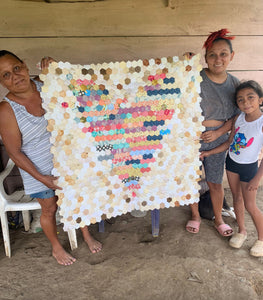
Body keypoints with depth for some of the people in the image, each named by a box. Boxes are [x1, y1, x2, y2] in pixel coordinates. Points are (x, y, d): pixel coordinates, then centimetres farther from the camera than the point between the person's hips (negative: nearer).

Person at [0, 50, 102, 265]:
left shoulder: (44, 84, -11)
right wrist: (41, 178, -16)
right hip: (39, 170, -3)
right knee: (50, 209, 17)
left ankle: (87, 235, 49)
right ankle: (57, 248, 46)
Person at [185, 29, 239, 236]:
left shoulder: (234, 83, 1)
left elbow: (235, 116, 4)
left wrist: (217, 133, -12)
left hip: (217, 139, 2)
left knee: (215, 183, 14)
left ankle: (219, 219, 38)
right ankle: (195, 216, 38)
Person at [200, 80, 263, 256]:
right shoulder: (239, 118, -5)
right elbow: (229, 143, 5)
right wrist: (209, 152, -1)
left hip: (249, 167, -5)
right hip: (231, 162, 5)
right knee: (237, 198, 17)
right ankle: (242, 231, 36)